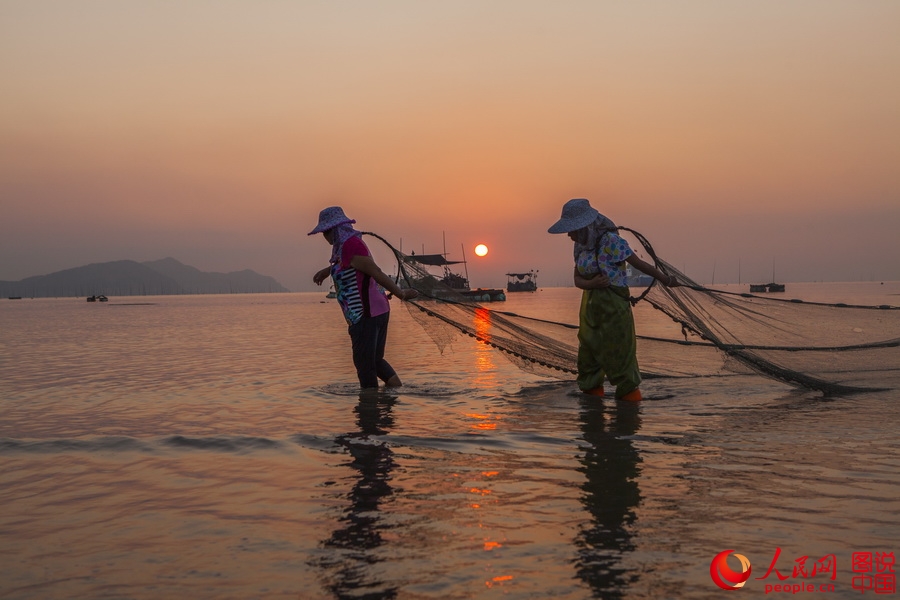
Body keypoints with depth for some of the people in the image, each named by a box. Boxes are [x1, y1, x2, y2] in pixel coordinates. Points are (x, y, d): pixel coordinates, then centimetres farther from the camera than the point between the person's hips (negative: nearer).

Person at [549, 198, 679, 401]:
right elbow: (578, 279, 7)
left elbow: (639, 264, -9)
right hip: (590, 308, 8)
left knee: (619, 359, -1)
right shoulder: (581, 246, 8)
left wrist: (665, 279, -1)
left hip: (613, 308, -8)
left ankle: (630, 396, 10)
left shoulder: (610, 241, -15)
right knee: (588, 359, 13)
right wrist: (591, 283, -15)